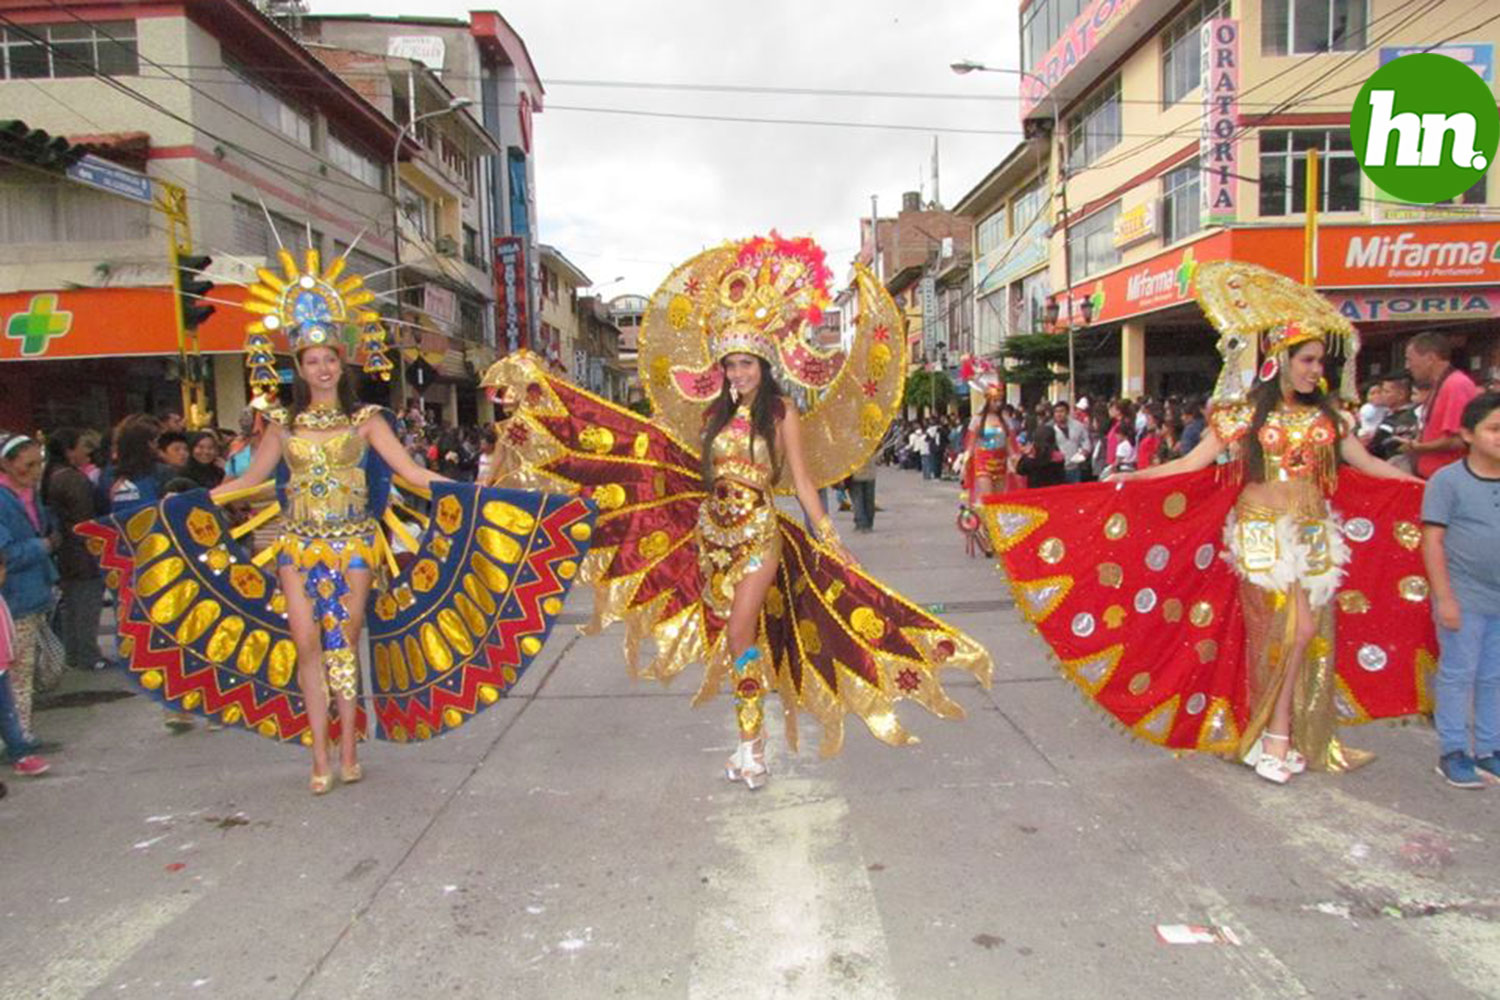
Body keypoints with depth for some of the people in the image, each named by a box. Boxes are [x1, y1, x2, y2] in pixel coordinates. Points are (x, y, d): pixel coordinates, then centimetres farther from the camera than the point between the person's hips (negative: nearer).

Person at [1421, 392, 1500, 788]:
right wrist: (1444, 597, -13)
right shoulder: (1447, 480, -10)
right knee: (1458, 674, 4)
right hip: (1464, 598, -5)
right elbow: (1432, 540, -10)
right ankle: (1452, 752, 15)